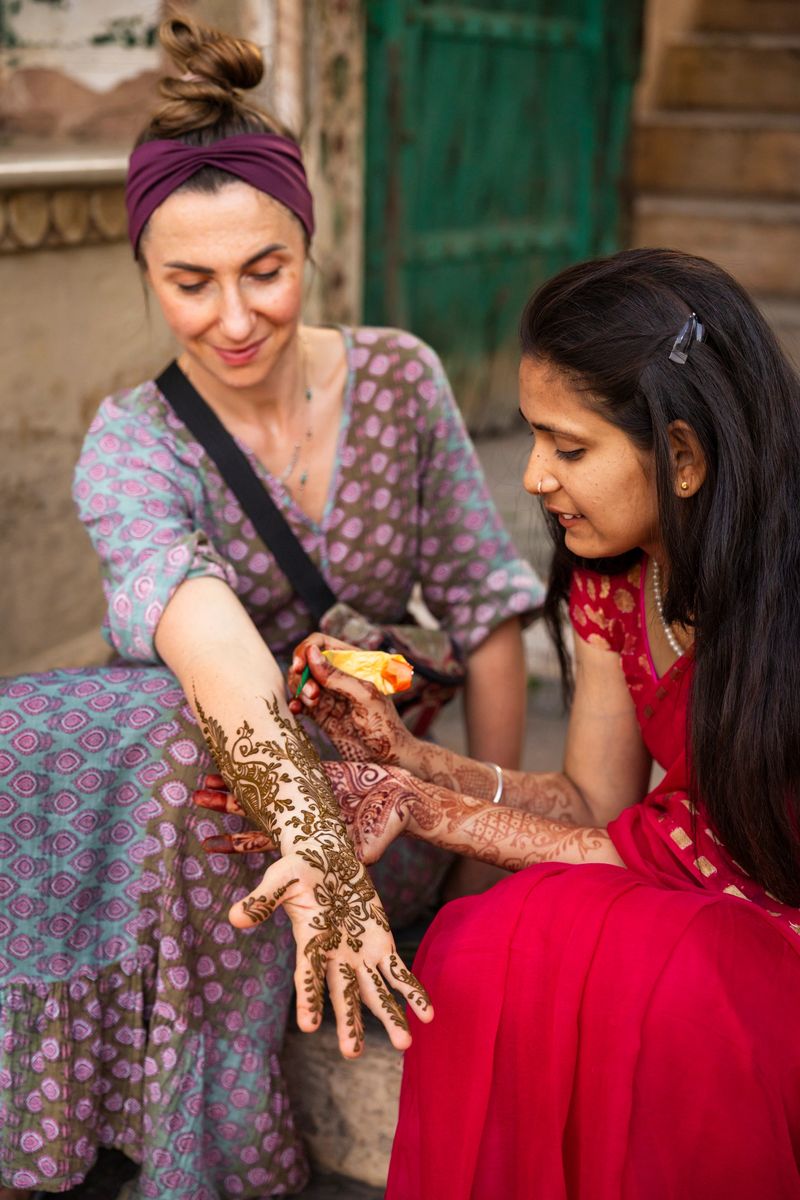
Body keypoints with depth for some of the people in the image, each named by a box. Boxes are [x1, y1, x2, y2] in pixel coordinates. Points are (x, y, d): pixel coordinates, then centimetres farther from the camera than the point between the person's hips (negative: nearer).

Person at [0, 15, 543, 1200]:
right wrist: (312, 823, -52)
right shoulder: (133, 441, -10)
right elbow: (190, 607, -33)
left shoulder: (398, 377, -3)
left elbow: (485, 606, 2)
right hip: (207, 761, 0)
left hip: (378, 775, 0)